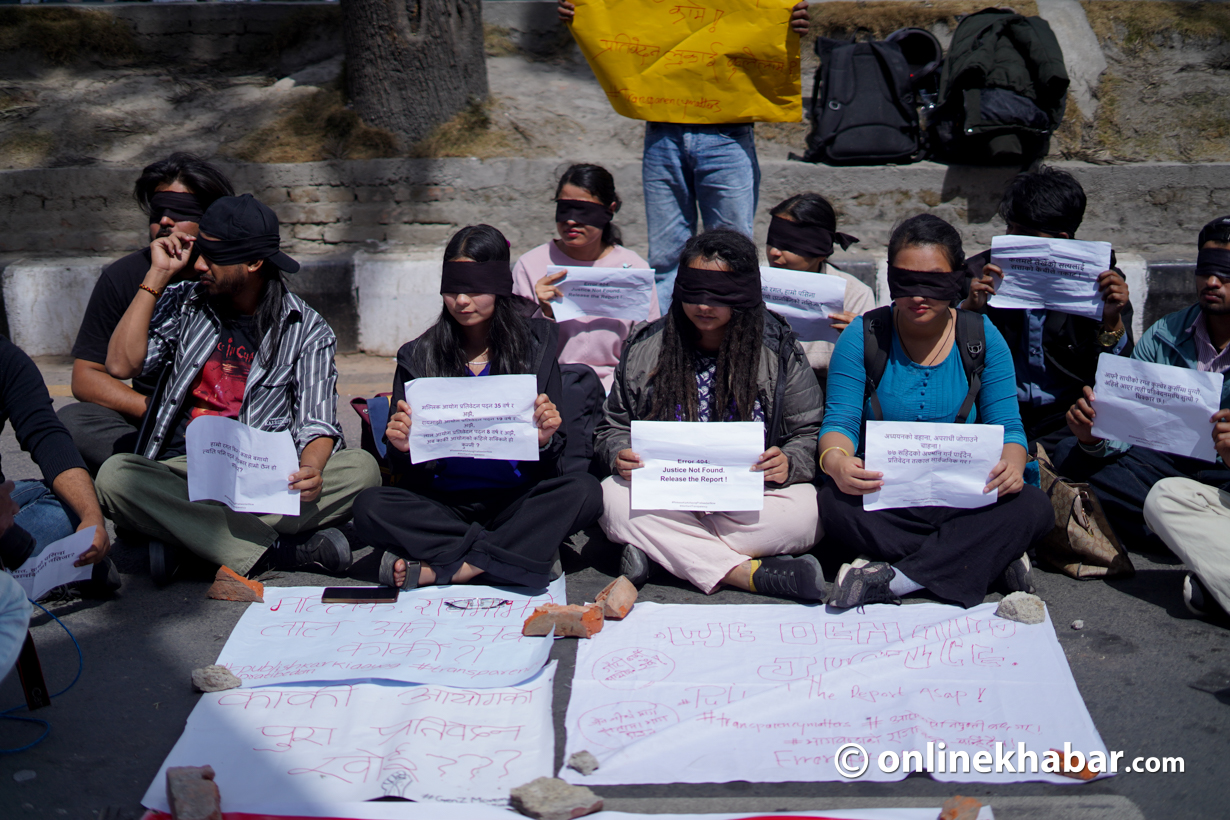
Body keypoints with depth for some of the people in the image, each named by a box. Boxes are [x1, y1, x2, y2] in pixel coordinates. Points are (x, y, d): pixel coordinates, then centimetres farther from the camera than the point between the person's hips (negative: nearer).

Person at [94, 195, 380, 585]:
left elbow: (316, 422, -3)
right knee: (115, 475, -31)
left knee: (361, 468, -27)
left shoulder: (307, 330, 7)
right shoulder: (181, 304, 13)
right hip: (182, 475, 1)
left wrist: (311, 470, -26)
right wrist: (157, 276, 1)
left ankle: (186, 536, -29)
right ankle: (284, 550, -33)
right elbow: (121, 365, -1)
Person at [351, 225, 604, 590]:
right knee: (369, 506, -25)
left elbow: (548, 465, 2)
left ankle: (435, 567, -27)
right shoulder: (418, 357, 5)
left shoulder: (536, 345, 5)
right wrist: (403, 448, -18)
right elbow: (408, 473, 4)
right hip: (444, 503, 1)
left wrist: (544, 440, -20)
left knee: (584, 491, -28)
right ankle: (527, 552, -24)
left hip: (517, 501, 0)